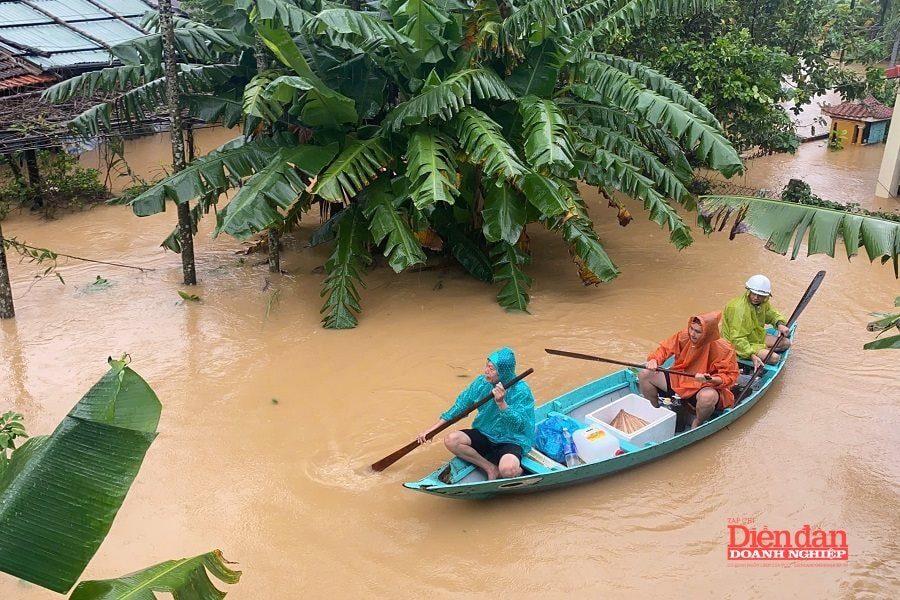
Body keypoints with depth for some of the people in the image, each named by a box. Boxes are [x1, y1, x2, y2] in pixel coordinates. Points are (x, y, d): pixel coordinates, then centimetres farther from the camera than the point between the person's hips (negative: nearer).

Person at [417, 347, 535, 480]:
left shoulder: (522, 391, -19)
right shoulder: (482, 382, -5)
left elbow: (517, 425, -28)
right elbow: (460, 406, 3)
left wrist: (501, 403, -42)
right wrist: (432, 429, 1)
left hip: (512, 441, -6)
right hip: (485, 434, 6)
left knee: (507, 470, -37)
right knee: (451, 440, -18)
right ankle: (490, 468, -11)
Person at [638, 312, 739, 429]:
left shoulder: (723, 349, -20)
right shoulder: (684, 336, -9)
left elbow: (730, 376, -16)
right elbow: (665, 348, 3)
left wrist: (711, 380, -36)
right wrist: (654, 360, -18)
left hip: (707, 387, -5)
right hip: (679, 380, 5)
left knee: (708, 397, -42)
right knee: (644, 374, -8)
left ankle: (696, 425, -8)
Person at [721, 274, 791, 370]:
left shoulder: (762, 303, -3)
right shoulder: (739, 309, -31)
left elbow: (772, 314, 18)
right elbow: (737, 339, -33)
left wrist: (780, 324, -6)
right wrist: (752, 355, -40)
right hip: (739, 344, -9)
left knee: (786, 343, 6)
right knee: (774, 358, -22)